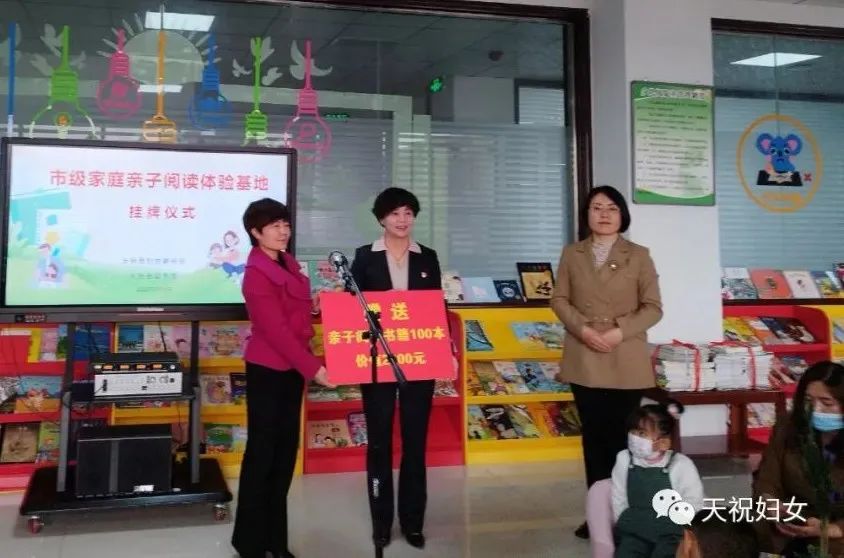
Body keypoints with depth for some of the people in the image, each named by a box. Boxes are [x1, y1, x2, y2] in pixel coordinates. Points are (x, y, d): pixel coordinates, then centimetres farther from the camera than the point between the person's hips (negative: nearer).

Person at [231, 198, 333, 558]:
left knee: (286, 451, 12)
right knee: (262, 452, 2)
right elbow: (276, 330, -22)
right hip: (267, 369, -8)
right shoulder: (257, 275, -17)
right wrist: (313, 367, -24)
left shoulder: (288, 263, 10)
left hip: (292, 367, 8)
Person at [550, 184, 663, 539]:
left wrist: (620, 332, -15)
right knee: (593, 436, 6)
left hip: (626, 362, -1)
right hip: (584, 360, 2)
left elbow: (653, 308, -1)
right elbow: (559, 300, 5)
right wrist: (583, 329, -12)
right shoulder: (572, 254, 8)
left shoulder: (638, 255, 3)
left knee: (622, 436, 1)